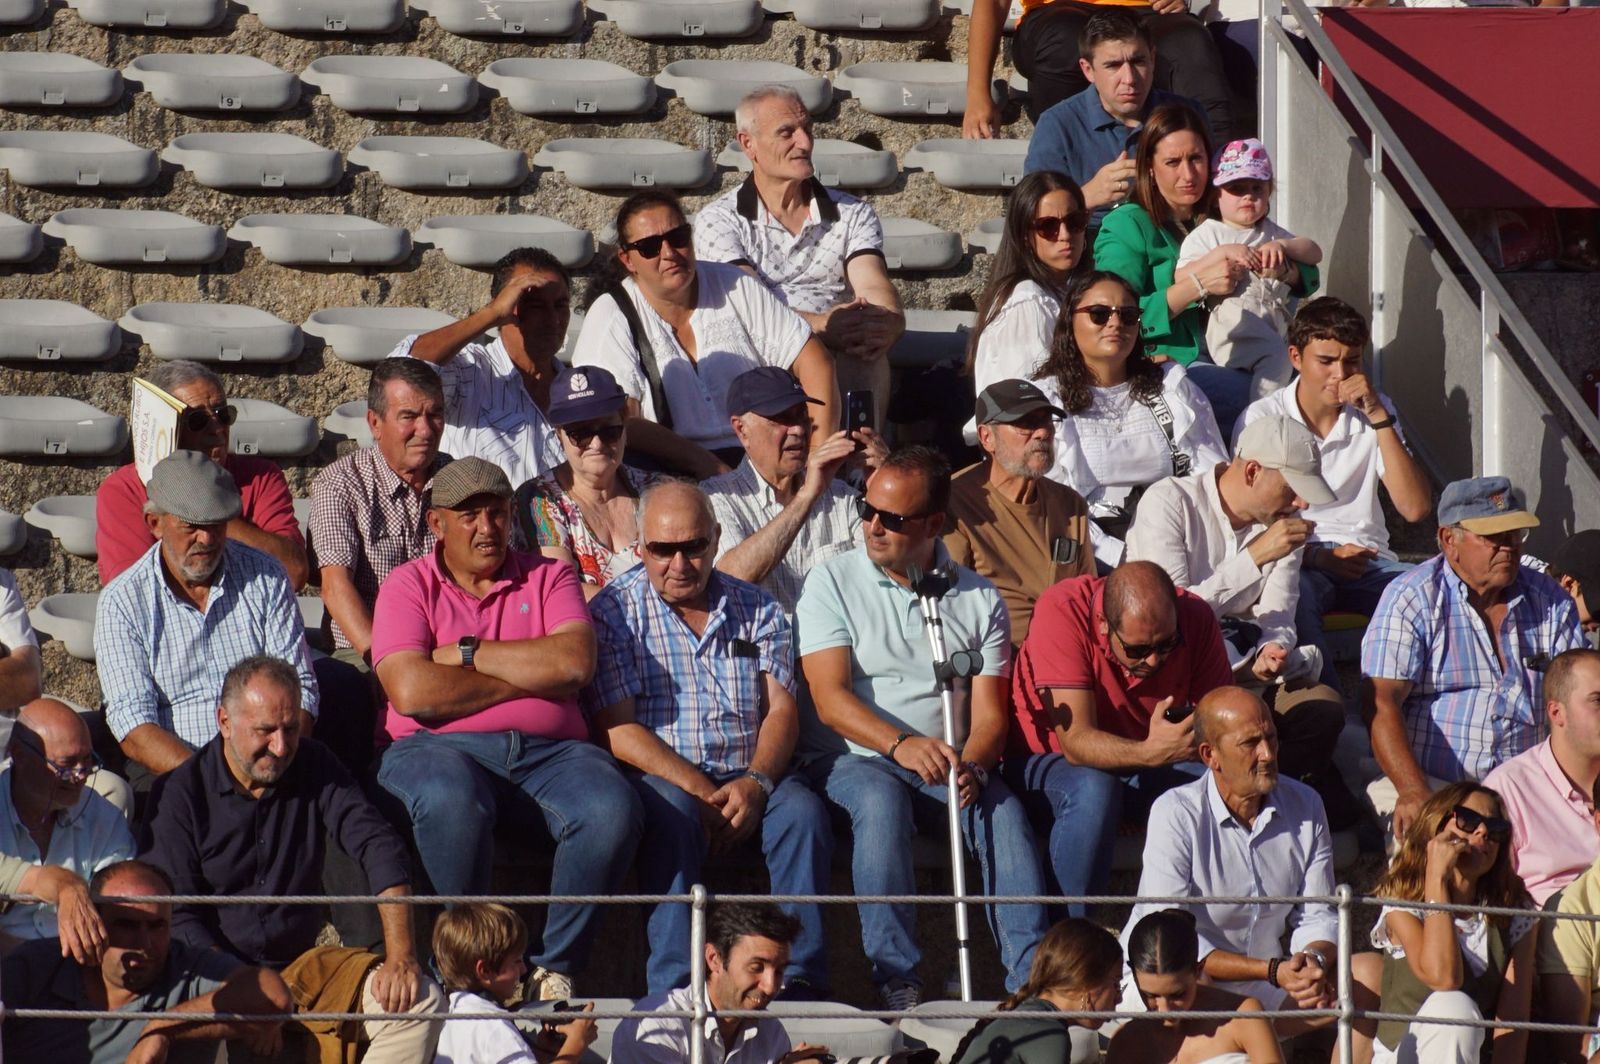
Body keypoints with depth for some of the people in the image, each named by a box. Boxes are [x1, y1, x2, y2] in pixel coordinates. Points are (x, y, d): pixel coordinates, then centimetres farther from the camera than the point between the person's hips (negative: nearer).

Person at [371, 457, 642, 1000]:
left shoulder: (549, 578, 18)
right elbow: (412, 691, -8)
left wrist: (468, 653, -2)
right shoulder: (409, 585, 11)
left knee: (613, 809, -30)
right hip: (442, 748, -3)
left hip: (550, 751, 3)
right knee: (451, 805, -40)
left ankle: (555, 969, -17)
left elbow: (575, 663, -3)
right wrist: (528, 676, -1)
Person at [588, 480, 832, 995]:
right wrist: (699, 790, -18)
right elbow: (617, 729, -6)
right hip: (656, 778, -3)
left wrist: (756, 783, -15)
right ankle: (675, 987, -40)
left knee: (802, 810, -27)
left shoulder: (756, 609, 14)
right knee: (673, 813, -36)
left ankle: (801, 977, -30)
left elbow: (781, 710, 6)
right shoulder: (615, 611, 3)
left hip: (748, 778, 3)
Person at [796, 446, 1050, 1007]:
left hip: (947, 768, 2)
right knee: (881, 799, -36)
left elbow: (989, 711, 4)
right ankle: (896, 977, -37)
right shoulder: (833, 582, 3)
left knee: (1001, 807, -29)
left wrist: (972, 766, -20)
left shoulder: (980, 599, 11)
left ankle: (1032, 977, -34)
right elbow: (831, 699, -9)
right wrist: (902, 744, -28)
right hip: (852, 760, -2)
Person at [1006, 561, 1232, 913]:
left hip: (1140, 763, 4)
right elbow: (1076, 742, -32)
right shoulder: (1062, 611, -28)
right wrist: (1151, 753, -50)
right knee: (1093, 791, -37)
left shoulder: (1196, 618, -15)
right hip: (1044, 762, -4)